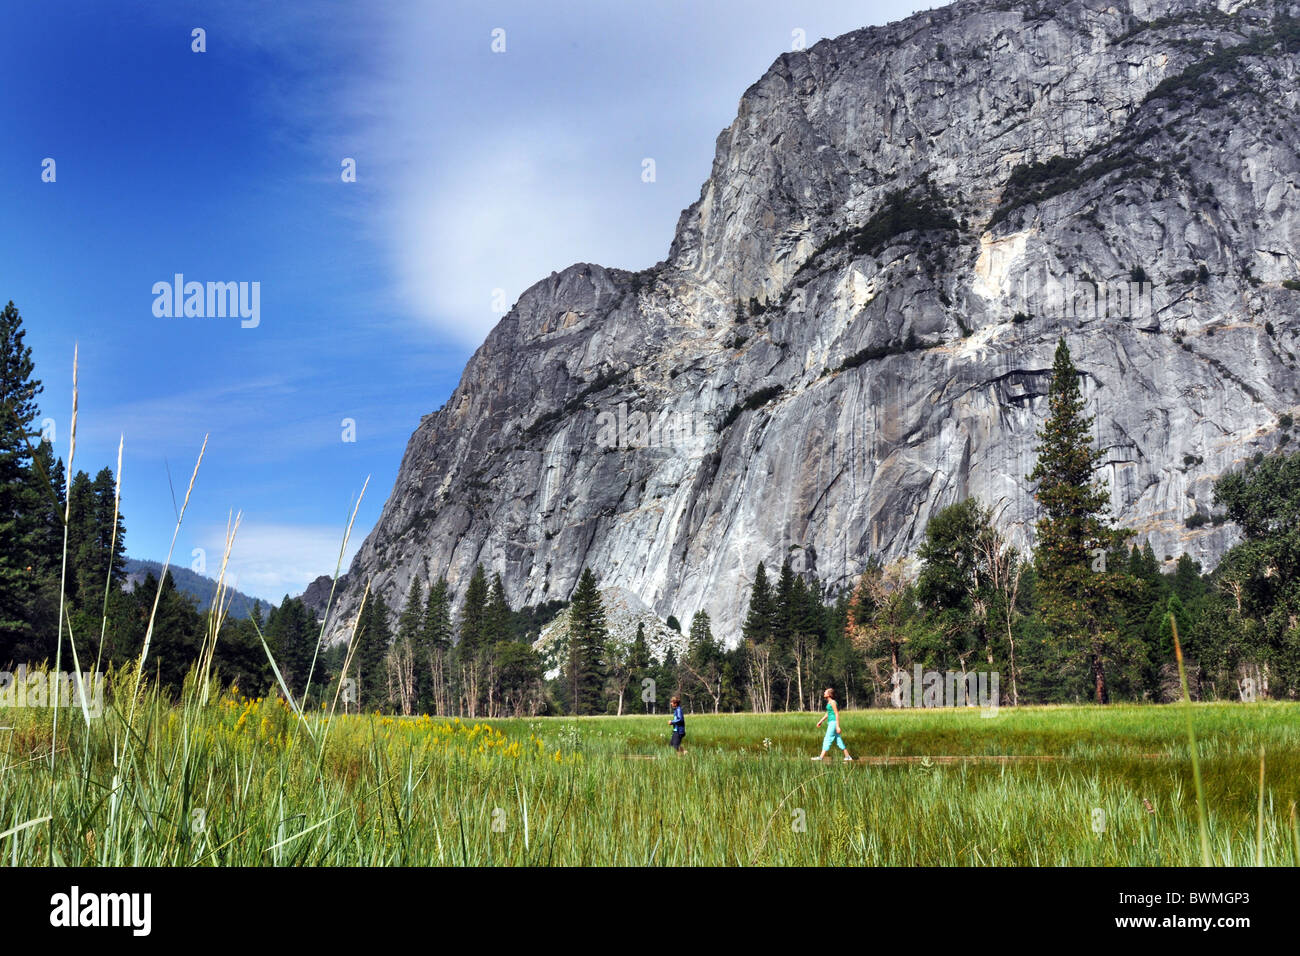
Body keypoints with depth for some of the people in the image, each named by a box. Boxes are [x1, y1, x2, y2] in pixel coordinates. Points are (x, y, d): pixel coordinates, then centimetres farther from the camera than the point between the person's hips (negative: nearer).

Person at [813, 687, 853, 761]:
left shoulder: (832, 702, -14)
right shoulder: (829, 702, 14)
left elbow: (837, 714, -16)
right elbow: (828, 713, 25)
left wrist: (838, 726, -19)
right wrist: (821, 721, 27)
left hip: (833, 723, -10)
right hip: (830, 723, 10)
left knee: (827, 739, -8)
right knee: (838, 740, 11)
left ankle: (821, 757, -7)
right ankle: (847, 756, 14)